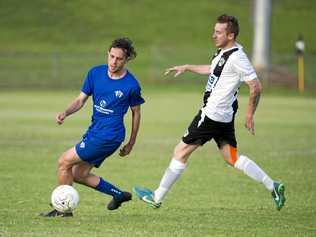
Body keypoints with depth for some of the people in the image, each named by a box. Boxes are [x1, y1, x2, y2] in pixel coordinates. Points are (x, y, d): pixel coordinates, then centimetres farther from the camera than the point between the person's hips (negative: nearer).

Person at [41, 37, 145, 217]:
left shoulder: (131, 85, -11)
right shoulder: (95, 73, 1)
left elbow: (136, 112, 2)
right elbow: (81, 99, 8)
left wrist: (131, 143, 7)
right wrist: (65, 113, -12)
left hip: (109, 135, -7)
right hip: (95, 131, 7)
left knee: (64, 162, -8)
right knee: (78, 174, 10)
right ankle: (119, 194, 25)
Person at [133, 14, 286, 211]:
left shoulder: (237, 58, -20)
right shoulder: (224, 51, 9)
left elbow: (256, 87, -20)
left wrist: (250, 115, -15)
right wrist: (186, 68, 31)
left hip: (213, 114, -10)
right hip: (225, 116, 10)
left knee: (181, 152, -1)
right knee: (233, 158, 14)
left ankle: (157, 198, 8)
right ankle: (272, 186, 11)